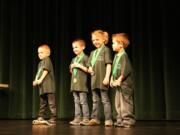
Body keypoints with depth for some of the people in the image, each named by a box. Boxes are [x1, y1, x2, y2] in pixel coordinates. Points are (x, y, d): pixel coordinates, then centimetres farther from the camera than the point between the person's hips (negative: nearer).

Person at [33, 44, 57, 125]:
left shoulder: (47, 60, -5)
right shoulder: (40, 63, 20)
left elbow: (46, 70, -15)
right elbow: (38, 73, 18)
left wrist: (40, 79, -19)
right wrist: (36, 81, 2)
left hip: (48, 86, -9)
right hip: (42, 86, 9)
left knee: (51, 102, -8)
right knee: (42, 103, 15)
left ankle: (53, 118, -6)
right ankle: (41, 117, 21)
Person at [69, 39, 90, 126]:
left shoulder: (85, 57, -3)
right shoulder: (74, 59, 19)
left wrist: (79, 66, -14)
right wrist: (72, 67, 5)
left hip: (82, 83, -7)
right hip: (74, 83, 7)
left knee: (83, 101, -7)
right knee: (76, 102, 7)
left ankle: (86, 118, -4)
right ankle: (77, 118, 10)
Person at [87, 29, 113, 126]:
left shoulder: (106, 50, -2)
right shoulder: (92, 53, 19)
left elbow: (108, 64, -9)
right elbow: (90, 66, 24)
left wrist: (107, 77, -17)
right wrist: (90, 69, 0)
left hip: (102, 79, -7)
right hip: (94, 79, 7)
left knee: (105, 99, -5)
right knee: (95, 100, 9)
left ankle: (108, 119, -1)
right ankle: (95, 118, 14)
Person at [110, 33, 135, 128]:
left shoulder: (123, 55, -13)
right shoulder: (116, 56, 14)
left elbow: (126, 69, -20)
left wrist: (120, 79, -20)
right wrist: (112, 79, 11)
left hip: (125, 83, -9)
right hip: (118, 84, 10)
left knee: (125, 102, -5)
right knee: (118, 103, 12)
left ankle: (128, 120, 1)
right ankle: (120, 120, 19)